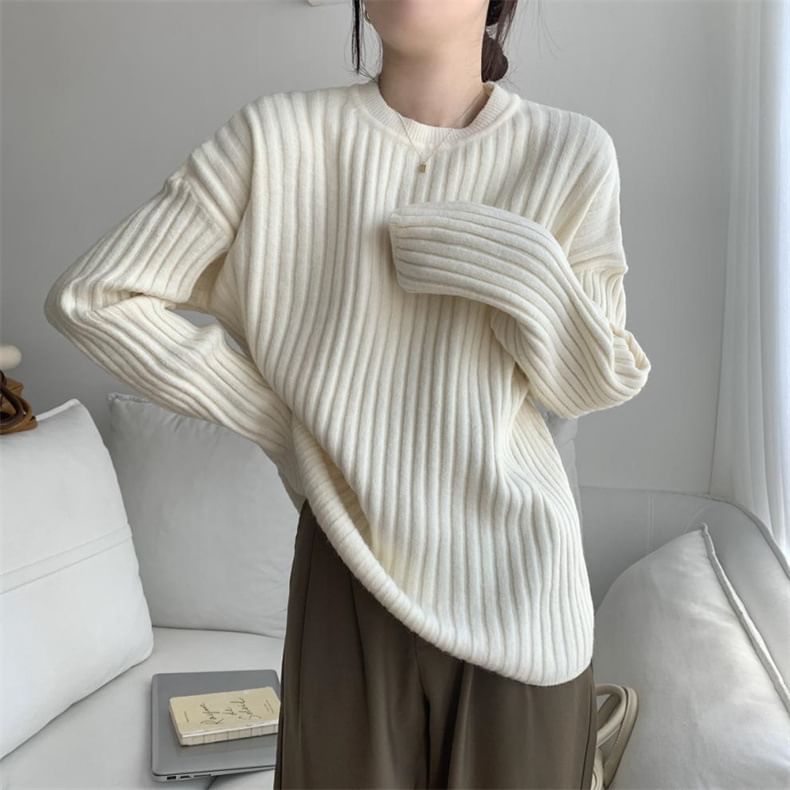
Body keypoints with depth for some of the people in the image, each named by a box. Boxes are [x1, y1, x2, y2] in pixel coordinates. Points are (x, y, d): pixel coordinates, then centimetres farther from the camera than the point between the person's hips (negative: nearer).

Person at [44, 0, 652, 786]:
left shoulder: (570, 152, -4)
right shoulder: (279, 135, -7)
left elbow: (598, 384, 0)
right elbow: (90, 296, -3)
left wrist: (522, 268, -18)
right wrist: (273, 414, -4)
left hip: (512, 583, 1)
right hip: (350, 577, 0)